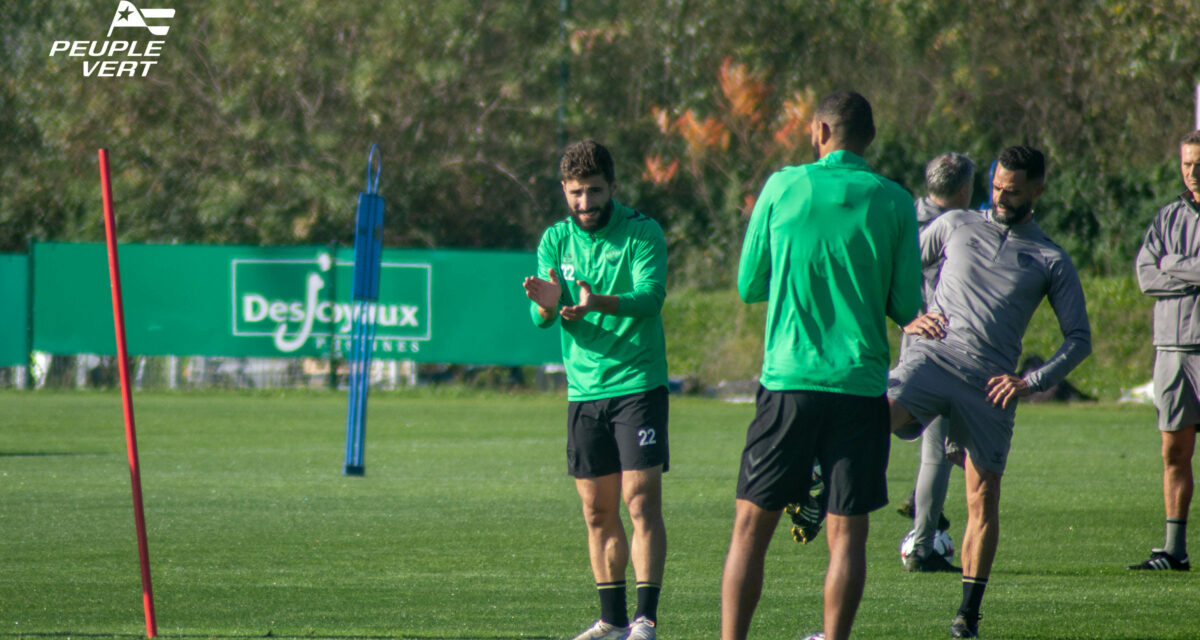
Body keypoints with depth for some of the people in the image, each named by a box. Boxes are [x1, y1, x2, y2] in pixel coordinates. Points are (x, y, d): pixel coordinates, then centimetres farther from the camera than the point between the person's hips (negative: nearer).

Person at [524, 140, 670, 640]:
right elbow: (541, 314, -4)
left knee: (641, 501, -12)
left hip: (638, 384, -5)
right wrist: (547, 303, -29)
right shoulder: (556, 239, 7)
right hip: (584, 391, 5)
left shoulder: (642, 234, -6)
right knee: (597, 511, 8)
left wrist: (598, 303, -39)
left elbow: (651, 296, -21)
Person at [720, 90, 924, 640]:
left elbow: (749, 286, 7)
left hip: (788, 380, -1)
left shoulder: (783, 188, 0)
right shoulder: (895, 202, 1)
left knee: (752, 526, 4)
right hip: (861, 383, 1)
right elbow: (907, 307, 3)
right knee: (847, 532, 3)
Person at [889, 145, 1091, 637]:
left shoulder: (1050, 261, 12)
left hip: (991, 382, 0)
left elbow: (1079, 338, 10)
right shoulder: (955, 227, 15)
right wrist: (908, 318, 4)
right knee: (878, 415, -32)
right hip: (933, 355, 0)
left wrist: (1032, 383, -3)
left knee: (983, 497, -1)